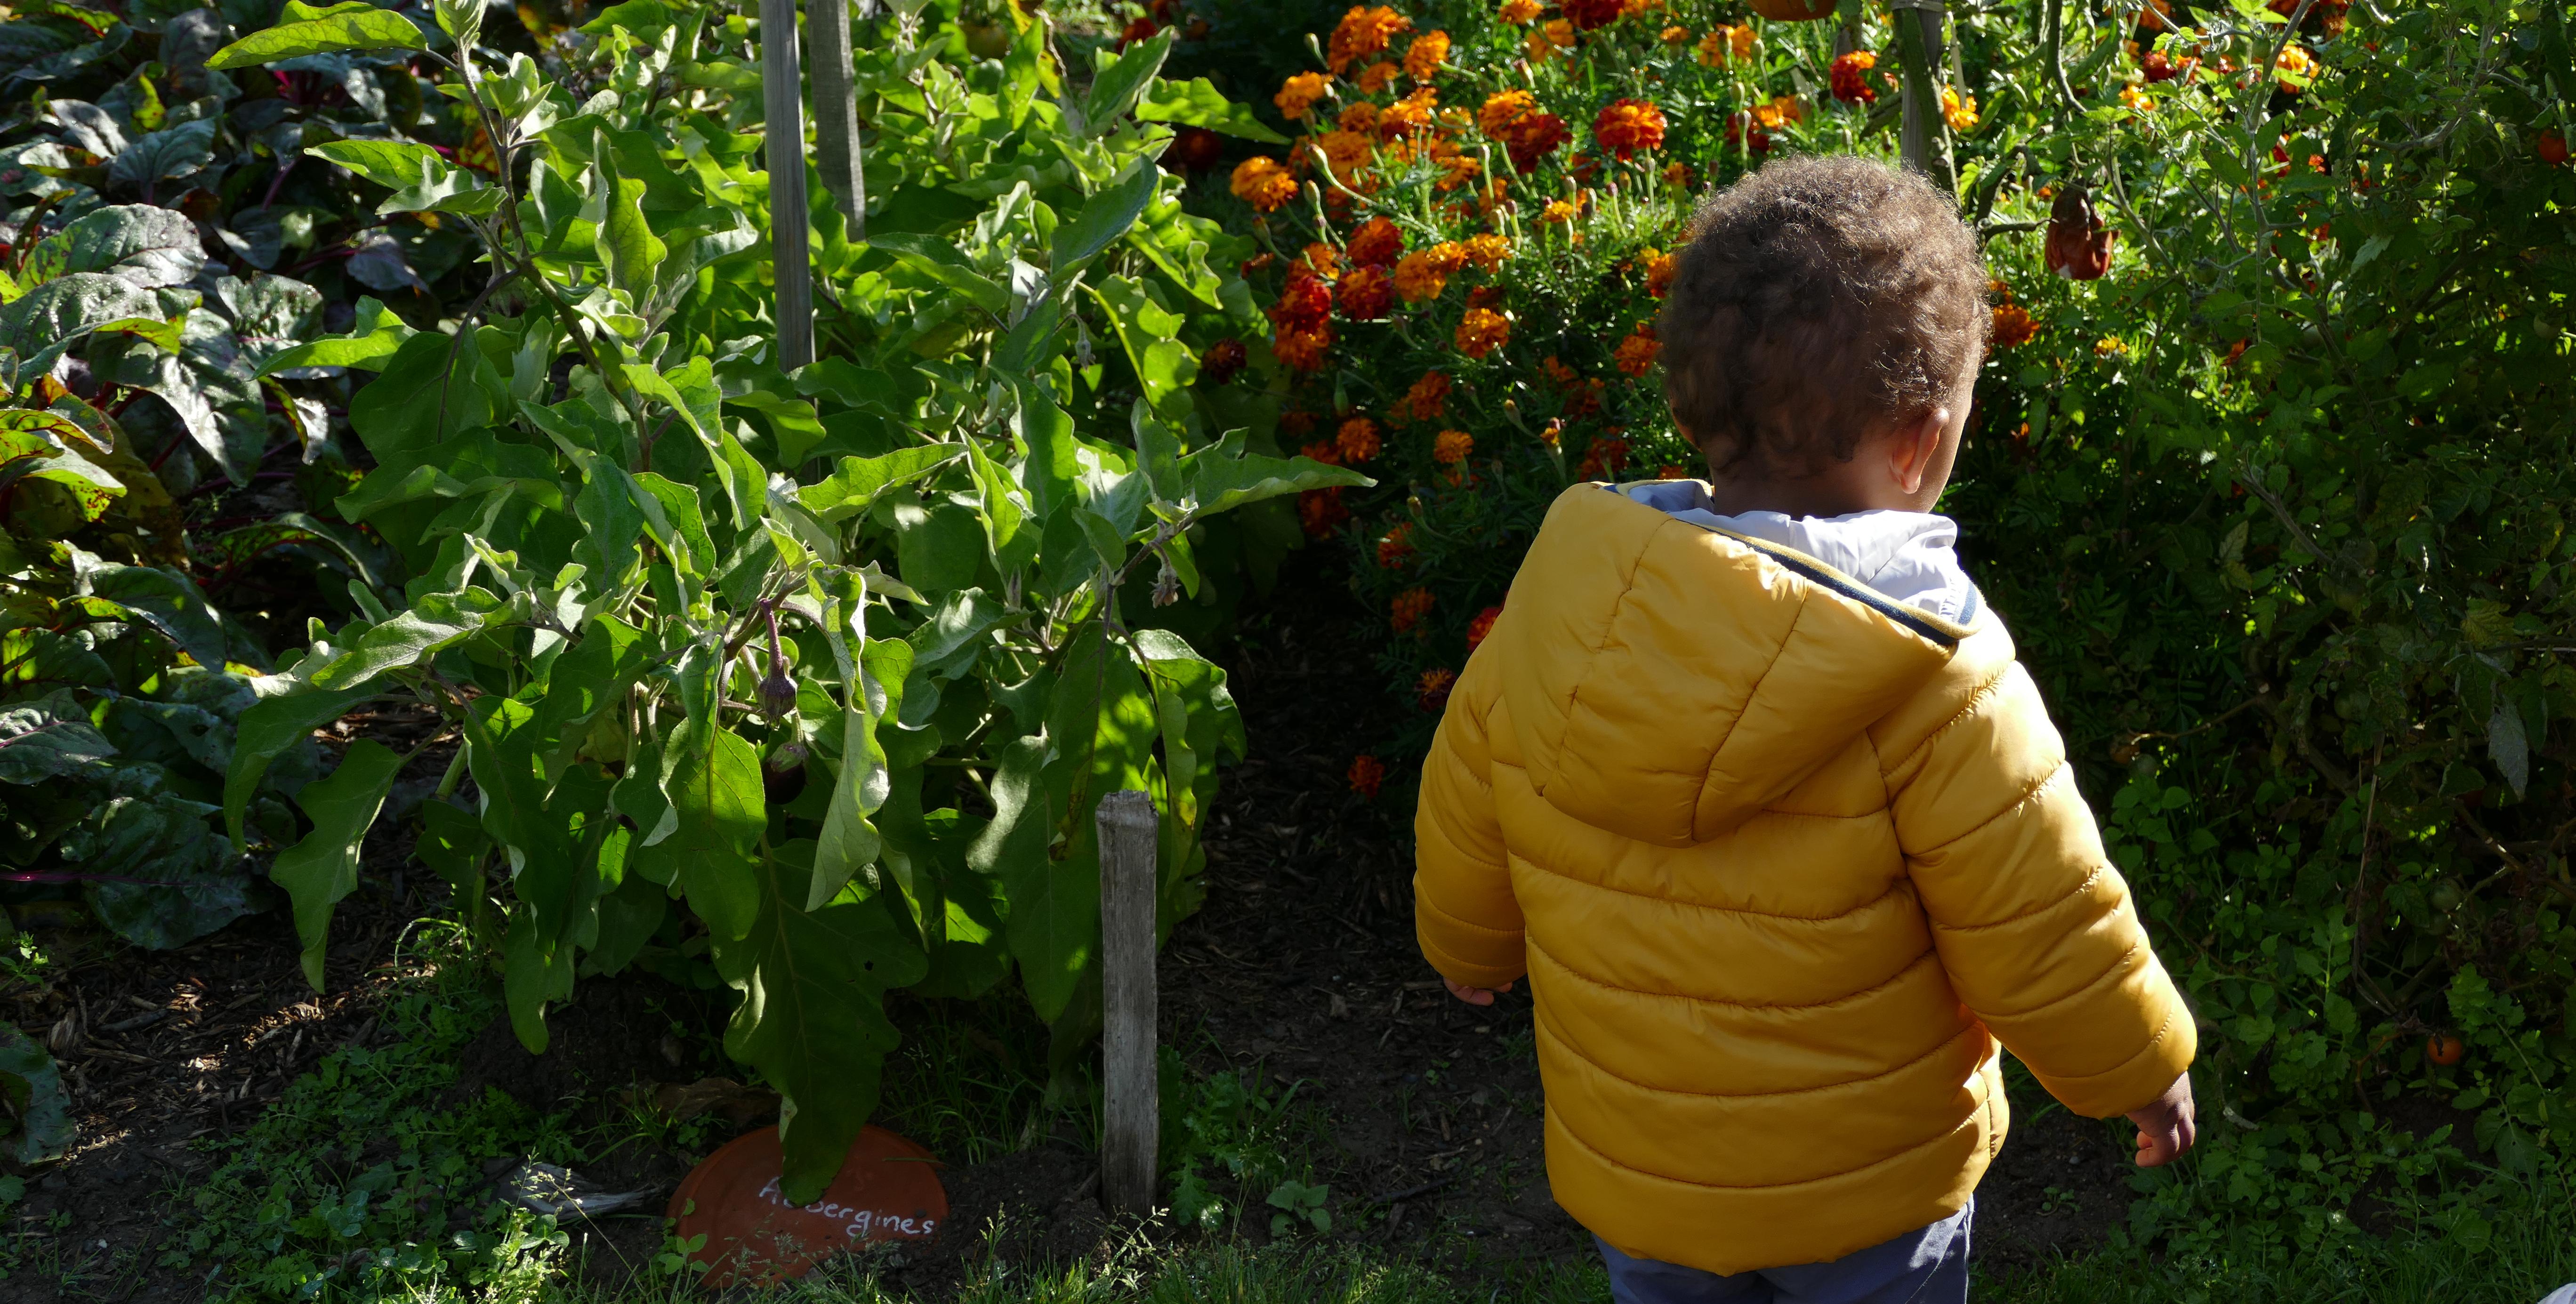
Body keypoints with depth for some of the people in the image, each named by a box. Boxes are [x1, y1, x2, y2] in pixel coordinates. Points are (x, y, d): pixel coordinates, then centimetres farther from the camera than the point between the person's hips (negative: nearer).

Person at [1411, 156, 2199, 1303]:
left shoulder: (1553, 608, -14)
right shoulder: (1936, 680, -26)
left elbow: (1460, 842, 0)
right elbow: (2047, 942, -17)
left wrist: (1469, 949, 21)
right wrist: (2147, 1071, 2)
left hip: (1628, 1167, 3)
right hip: (1868, 1186, -3)